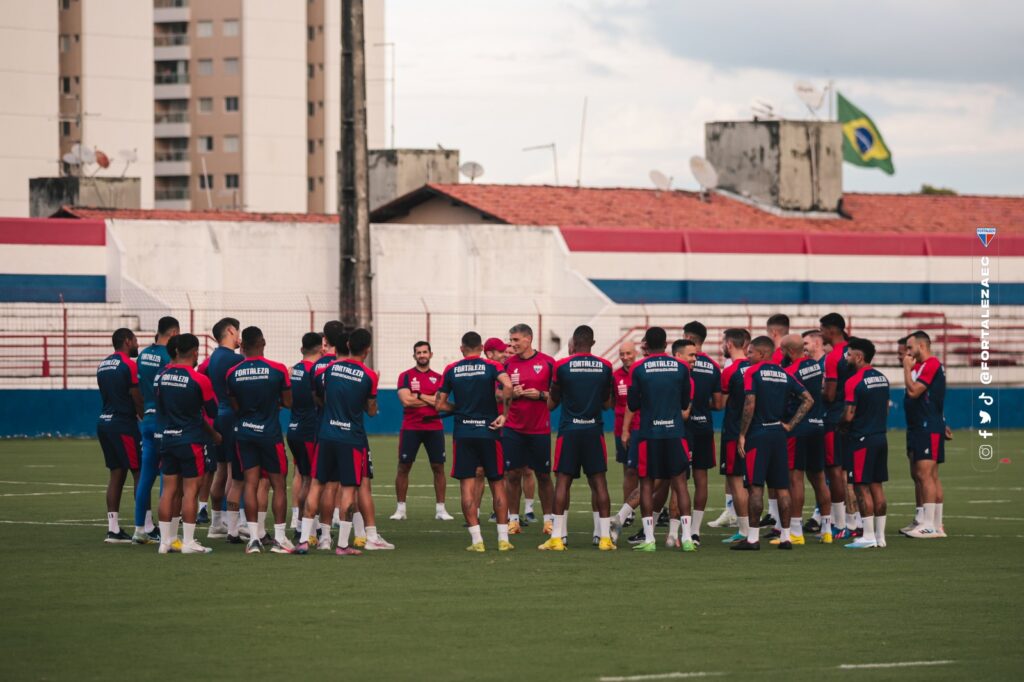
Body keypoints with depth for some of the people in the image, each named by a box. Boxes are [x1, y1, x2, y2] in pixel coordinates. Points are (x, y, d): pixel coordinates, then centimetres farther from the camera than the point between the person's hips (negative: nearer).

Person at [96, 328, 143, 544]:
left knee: (116, 473, 11)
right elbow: (138, 400, -12)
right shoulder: (129, 365, -12)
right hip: (123, 424, -8)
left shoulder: (103, 366, 13)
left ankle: (113, 530, 9)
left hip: (105, 422, 8)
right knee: (140, 473, -3)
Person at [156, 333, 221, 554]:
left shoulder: (163, 376, 3)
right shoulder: (199, 380, -13)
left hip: (168, 438, 6)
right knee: (191, 491, 0)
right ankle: (188, 542, 1)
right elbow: (213, 412, -3)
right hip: (191, 441, -6)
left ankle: (166, 540, 12)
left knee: (169, 490, 10)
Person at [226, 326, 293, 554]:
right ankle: (279, 538, 5)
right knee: (278, 485, 6)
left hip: (244, 433, 2)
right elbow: (288, 403, -1)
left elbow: (235, 407, 6)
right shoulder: (278, 370, -9)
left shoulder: (233, 373, -3)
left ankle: (254, 537, 0)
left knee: (251, 484, 4)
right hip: (270, 433, -2)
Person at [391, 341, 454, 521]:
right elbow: (406, 400, -12)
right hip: (411, 428, -1)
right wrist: (431, 400, -7)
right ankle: (400, 508, 7)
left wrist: (418, 395, -10)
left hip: (434, 428, 1)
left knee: (438, 467, 1)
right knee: (403, 467, 0)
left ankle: (440, 509, 7)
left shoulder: (438, 378, 7)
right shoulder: (406, 376, 2)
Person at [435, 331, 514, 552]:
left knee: (467, 484, 2)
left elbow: (439, 404, 3)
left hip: (462, 433, 0)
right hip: (488, 430, 0)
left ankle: (476, 540, -4)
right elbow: (507, 386, -21)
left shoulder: (451, 370, 4)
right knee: (497, 484, 8)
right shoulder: (491, 367, -1)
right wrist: (504, 414, -10)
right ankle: (503, 539, 7)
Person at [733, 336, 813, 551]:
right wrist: (790, 425, 8)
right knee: (781, 486, 8)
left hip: (758, 435, -5)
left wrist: (742, 435, -10)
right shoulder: (784, 374, 10)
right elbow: (808, 400, 8)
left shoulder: (752, 372, -7)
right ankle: (785, 537, 9)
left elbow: (750, 404, -15)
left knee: (756, 486, -4)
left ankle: (753, 537, -5)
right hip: (778, 433, 5)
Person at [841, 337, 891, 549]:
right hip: (881, 437, 8)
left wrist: (838, 424, 5)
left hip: (862, 440, -8)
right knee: (876, 486, 11)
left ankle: (868, 536, -5)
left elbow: (848, 416, -15)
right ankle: (880, 535, 12)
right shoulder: (882, 378, 11)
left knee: (862, 487, -3)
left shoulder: (854, 382, -14)